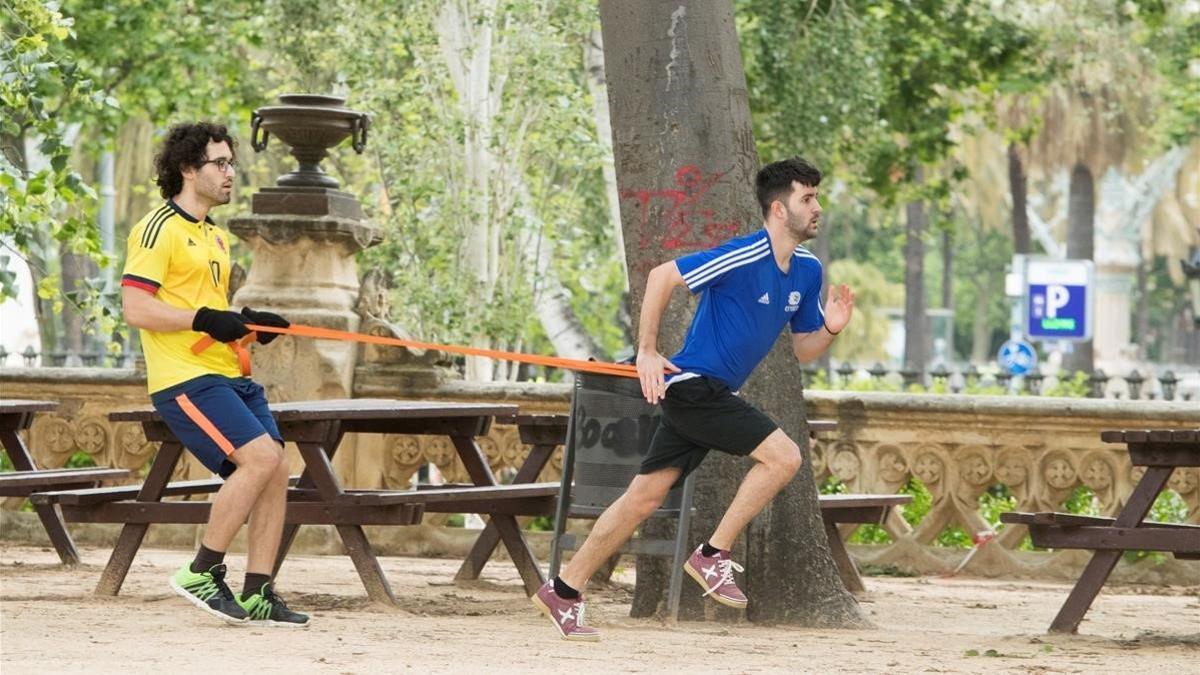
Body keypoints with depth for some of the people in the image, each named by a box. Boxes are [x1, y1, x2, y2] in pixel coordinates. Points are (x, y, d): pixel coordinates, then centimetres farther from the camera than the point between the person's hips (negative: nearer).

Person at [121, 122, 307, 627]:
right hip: (185, 378, -9)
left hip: (230, 375, 9)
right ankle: (202, 574, -11)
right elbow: (135, 307, -16)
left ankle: (256, 595, 4)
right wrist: (204, 320, -22)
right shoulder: (159, 229, -8)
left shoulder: (217, 237, 21)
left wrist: (248, 322, 12)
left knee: (276, 470, -1)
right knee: (260, 457, -21)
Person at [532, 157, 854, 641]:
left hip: (712, 394, 8)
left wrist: (829, 329, -6)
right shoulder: (744, 257, -18)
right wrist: (647, 351, -19)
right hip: (691, 384, -8)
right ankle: (712, 555, -7)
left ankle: (563, 590, 13)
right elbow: (662, 276, -18)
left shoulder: (807, 271, 9)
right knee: (783, 455, -17)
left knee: (645, 497, 8)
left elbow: (802, 349, 16)